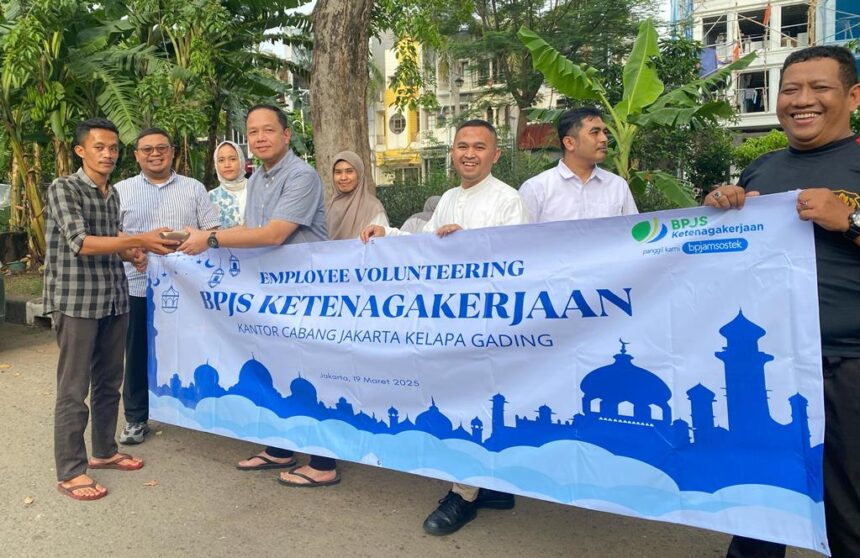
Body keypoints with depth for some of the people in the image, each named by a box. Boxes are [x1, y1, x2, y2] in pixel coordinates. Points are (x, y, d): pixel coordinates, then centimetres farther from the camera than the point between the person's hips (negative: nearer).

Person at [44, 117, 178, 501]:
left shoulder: (113, 195, 13)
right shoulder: (63, 189, -8)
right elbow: (81, 243, -20)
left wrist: (131, 255, 1)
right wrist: (139, 240, -28)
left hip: (114, 299, 7)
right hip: (75, 300, -7)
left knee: (109, 382, 15)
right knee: (74, 389, -1)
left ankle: (104, 451, 30)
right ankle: (70, 472, 9)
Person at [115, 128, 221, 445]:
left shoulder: (193, 188, 10)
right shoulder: (121, 191, 8)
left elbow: (214, 231, 6)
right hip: (139, 287, 0)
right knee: (139, 355, 7)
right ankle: (136, 419, 20)